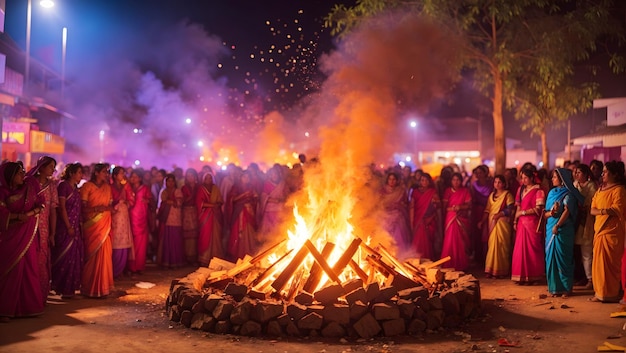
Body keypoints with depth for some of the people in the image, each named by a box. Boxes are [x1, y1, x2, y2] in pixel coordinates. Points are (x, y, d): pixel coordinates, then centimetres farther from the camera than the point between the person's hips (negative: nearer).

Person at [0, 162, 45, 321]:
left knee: (29, 268, 3)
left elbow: (40, 205, 0)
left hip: (28, 234, 3)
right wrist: (18, 216, -23)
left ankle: (28, 305, 12)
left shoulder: (30, 187, 5)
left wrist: (28, 214, -16)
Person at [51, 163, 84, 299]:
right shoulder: (63, 186, -8)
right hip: (65, 227, -8)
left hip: (76, 227, 8)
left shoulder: (75, 188, 14)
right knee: (65, 257, -3)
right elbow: (62, 207, -14)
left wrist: (79, 226, 6)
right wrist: (69, 227, -16)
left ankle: (70, 288, 19)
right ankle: (64, 288, 5)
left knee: (75, 257, 10)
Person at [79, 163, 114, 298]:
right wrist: (97, 209, -22)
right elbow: (83, 207, -8)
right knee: (92, 255, -5)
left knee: (104, 254, 3)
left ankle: (101, 286, 12)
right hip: (91, 225, -5)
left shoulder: (107, 187, 15)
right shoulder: (87, 186, -3)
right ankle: (90, 288, 4)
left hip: (104, 226, 5)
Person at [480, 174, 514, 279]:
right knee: (492, 245, 0)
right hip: (492, 223, 5)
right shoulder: (492, 195, 17)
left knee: (501, 246, -6)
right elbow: (487, 210, 14)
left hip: (502, 223, -5)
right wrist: (482, 221, 4)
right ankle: (491, 270, 1)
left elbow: (510, 209, -9)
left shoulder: (507, 194, 1)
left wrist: (499, 214, -19)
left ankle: (502, 271, -1)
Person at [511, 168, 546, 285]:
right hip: (521, 223, 6)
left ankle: (532, 276, 6)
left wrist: (523, 212, -10)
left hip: (532, 223, -6)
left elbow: (538, 209, -11)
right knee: (520, 249, 3)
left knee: (531, 249, -2)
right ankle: (522, 276, 9)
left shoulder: (538, 191, -5)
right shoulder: (521, 189, 13)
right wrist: (515, 221, 5)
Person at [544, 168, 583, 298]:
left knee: (562, 257, -3)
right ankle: (554, 287, 12)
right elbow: (545, 213, 10)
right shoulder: (552, 193, 14)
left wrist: (557, 225, -20)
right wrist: (551, 213, -11)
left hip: (563, 230, -6)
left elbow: (567, 211, -16)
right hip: (551, 229, 6)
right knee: (551, 257, 5)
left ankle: (566, 287, 4)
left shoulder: (568, 193, -4)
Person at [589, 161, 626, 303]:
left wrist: (599, 210, -18)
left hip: (611, 231, -8)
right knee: (599, 262, 9)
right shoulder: (600, 189, 17)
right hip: (599, 230, 8)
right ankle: (600, 292, 15)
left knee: (609, 263, -3)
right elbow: (592, 210, 8)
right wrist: (603, 211, -11)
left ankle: (611, 294, 6)